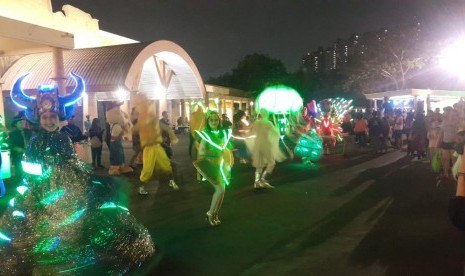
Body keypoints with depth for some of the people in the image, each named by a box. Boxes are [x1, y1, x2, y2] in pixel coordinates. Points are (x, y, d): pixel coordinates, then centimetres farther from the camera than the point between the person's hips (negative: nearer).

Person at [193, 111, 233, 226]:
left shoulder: (223, 133, 5)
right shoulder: (206, 134, -11)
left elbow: (228, 147, 19)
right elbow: (201, 152, -21)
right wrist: (215, 151, -20)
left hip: (222, 164, 6)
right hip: (211, 164, -6)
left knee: (221, 190, 7)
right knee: (220, 189, -14)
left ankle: (215, 215, 21)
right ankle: (210, 214, 3)